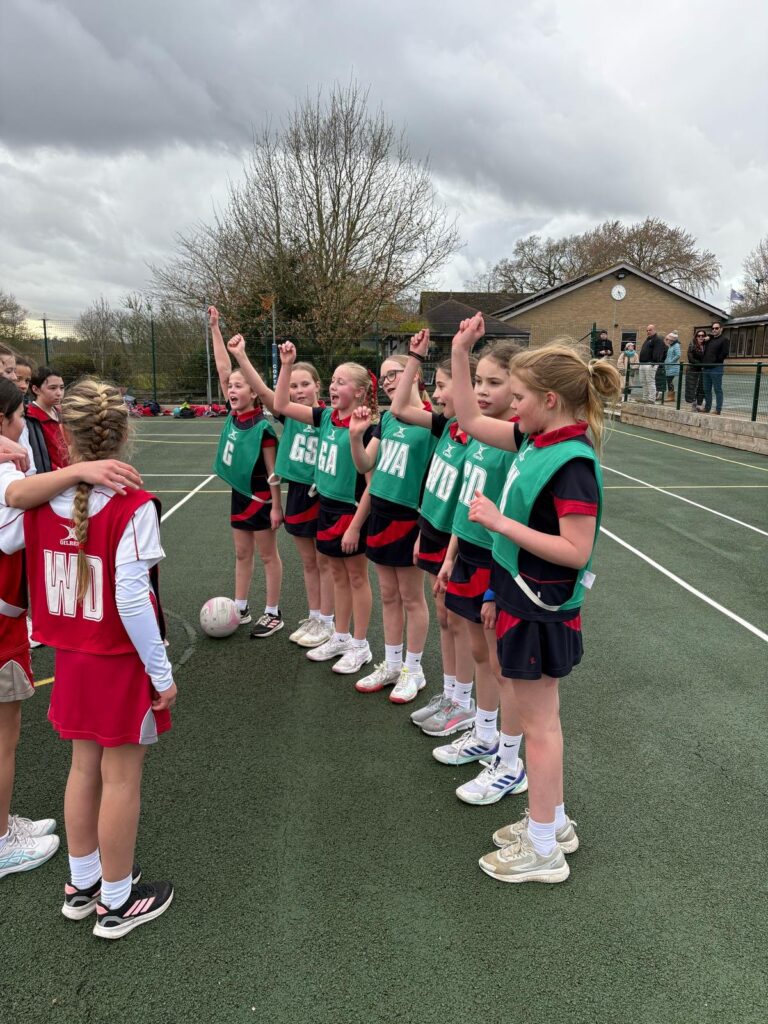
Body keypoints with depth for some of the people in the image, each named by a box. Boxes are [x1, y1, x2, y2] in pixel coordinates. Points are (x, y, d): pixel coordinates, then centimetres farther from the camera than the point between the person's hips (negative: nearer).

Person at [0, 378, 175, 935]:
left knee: (85, 767, 22)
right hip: (123, 660, -5)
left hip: (72, 655, 6)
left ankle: (82, 884, 40)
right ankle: (116, 902, 28)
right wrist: (162, 673, -13)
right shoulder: (132, 505, -21)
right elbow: (132, 598, -22)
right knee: (122, 779, 10)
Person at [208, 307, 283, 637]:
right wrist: (214, 328, -1)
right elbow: (223, 369, 0)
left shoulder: (262, 427, -18)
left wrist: (276, 506, -15)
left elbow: (273, 471, -15)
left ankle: (273, 614, 17)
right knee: (242, 554, 16)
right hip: (239, 493, 7)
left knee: (267, 555, 5)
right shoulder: (233, 416, -1)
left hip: (259, 497, -7)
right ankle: (240, 609, 28)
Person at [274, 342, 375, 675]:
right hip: (327, 506, 7)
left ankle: (360, 646, 20)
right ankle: (341, 638, 31)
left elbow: (372, 483, -18)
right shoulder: (326, 417, 2)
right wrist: (287, 365, -3)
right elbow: (281, 405, 5)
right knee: (338, 575, 17)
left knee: (357, 577, 7)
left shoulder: (365, 428, -17)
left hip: (352, 511, -7)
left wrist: (356, 526, -18)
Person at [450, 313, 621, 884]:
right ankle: (555, 823, 36)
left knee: (538, 721, 4)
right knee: (536, 714, 19)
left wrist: (502, 522, -23)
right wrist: (461, 352, 6)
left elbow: (576, 551, -25)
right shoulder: (536, 439, 4)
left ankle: (543, 849, 21)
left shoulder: (572, 462, -22)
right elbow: (471, 421, 11)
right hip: (523, 597, 9)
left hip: (541, 608, -9)